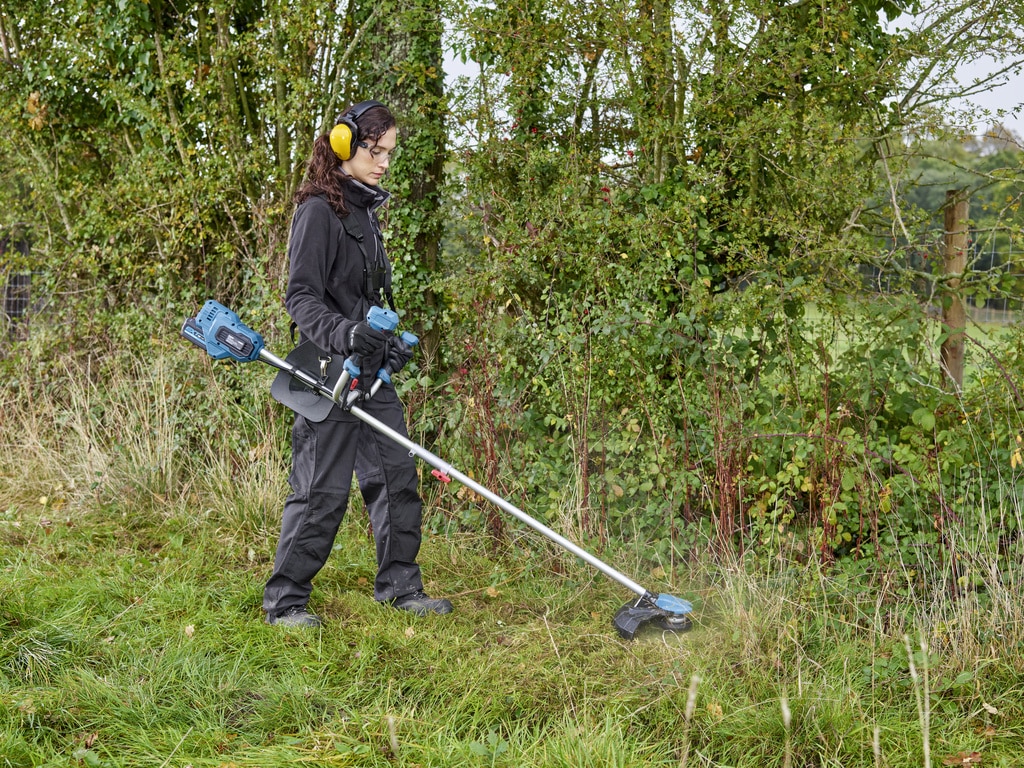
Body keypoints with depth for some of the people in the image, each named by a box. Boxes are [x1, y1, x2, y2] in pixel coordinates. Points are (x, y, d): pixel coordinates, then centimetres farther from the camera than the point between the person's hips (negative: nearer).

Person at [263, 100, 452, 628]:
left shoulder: (364, 209, 15)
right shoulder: (319, 209, -13)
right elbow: (301, 296, -19)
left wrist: (392, 344, 14)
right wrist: (342, 332, -35)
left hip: (371, 372, 9)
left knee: (397, 477, 12)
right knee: (322, 490, -4)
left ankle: (400, 587, 23)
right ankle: (284, 600, 8)